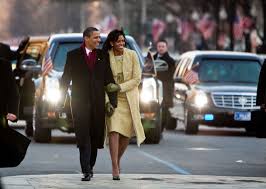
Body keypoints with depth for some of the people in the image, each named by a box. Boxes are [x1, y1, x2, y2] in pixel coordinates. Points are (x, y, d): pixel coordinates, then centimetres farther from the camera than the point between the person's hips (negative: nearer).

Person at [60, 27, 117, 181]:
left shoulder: (103, 56, 9)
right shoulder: (73, 56, 5)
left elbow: (109, 80, 9)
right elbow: (66, 78, 7)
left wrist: (113, 101, 1)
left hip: (98, 103, 2)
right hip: (80, 103, -2)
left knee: (95, 138, 7)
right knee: (84, 138, -9)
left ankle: (90, 167, 23)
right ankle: (87, 171, -12)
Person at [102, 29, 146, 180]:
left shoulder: (132, 55, -6)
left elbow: (137, 79, -8)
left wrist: (119, 87, -18)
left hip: (129, 98, 2)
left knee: (126, 134, 5)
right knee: (114, 131, -16)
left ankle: (118, 159, 31)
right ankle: (115, 168, -17)